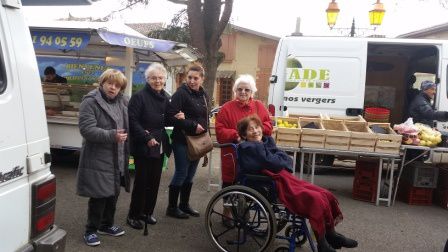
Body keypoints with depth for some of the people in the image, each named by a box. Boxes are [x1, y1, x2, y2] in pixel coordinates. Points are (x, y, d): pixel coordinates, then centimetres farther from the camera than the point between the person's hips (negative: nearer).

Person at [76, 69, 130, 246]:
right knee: (99, 196, 0)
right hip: (98, 159, -7)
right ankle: (90, 230, 20)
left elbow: (128, 125, 22)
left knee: (114, 193, 16)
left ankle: (106, 225, 36)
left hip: (118, 158, 7)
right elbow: (87, 129, -22)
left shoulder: (123, 102, 9)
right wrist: (112, 135, -29)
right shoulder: (90, 101, -12)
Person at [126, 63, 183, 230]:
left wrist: (176, 118, -3)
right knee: (141, 181, 0)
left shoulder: (166, 98, 10)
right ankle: (133, 215, 15)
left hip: (159, 146, 6)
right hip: (143, 147, -6)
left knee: (154, 181, 12)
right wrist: (147, 138, -21)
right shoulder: (139, 97, -10)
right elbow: (132, 121, -15)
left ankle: (147, 212, 27)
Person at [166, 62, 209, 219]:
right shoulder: (181, 93, -12)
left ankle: (184, 205, 27)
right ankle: (172, 207, 15)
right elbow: (171, 115, -20)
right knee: (181, 174, 0)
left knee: (190, 175, 14)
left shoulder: (204, 95, 11)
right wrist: (193, 125, -21)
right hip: (182, 141, -7)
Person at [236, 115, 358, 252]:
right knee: (315, 199, -20)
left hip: (285, 177, 9)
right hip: (274, 184, -9)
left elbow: (288, 160, 10)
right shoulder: (248, 148, -7)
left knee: (325, 195, -1)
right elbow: (273, 163, -14)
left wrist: (278, 161, -9)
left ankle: (330, 235, 14)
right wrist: (283, 160, 5)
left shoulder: (267, 141, 18)